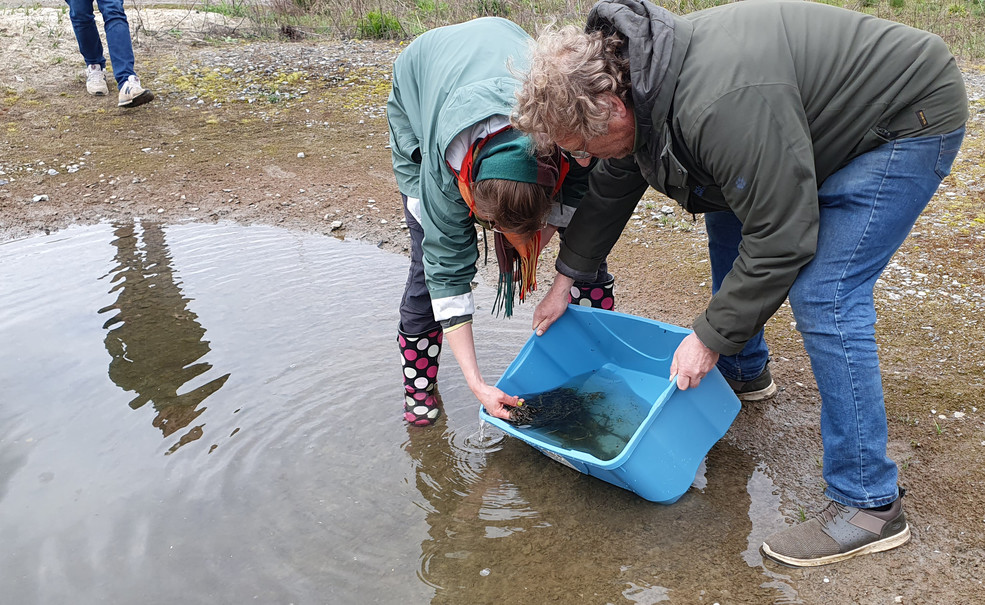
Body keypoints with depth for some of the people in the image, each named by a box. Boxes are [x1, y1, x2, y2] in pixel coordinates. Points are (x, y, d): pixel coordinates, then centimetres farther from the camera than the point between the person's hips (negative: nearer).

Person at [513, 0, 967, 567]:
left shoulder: (722, 106, -39)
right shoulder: (634, 78, -7)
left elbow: (781, 238, -31)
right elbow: (613, 186, 9)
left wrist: (709, 337, -21)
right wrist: (565, 277, 15)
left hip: (913, 118, -9)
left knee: (823, 294, -19)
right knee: (728, 215, 16)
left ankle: (871, 504, -6)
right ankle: (743, 371, 36)